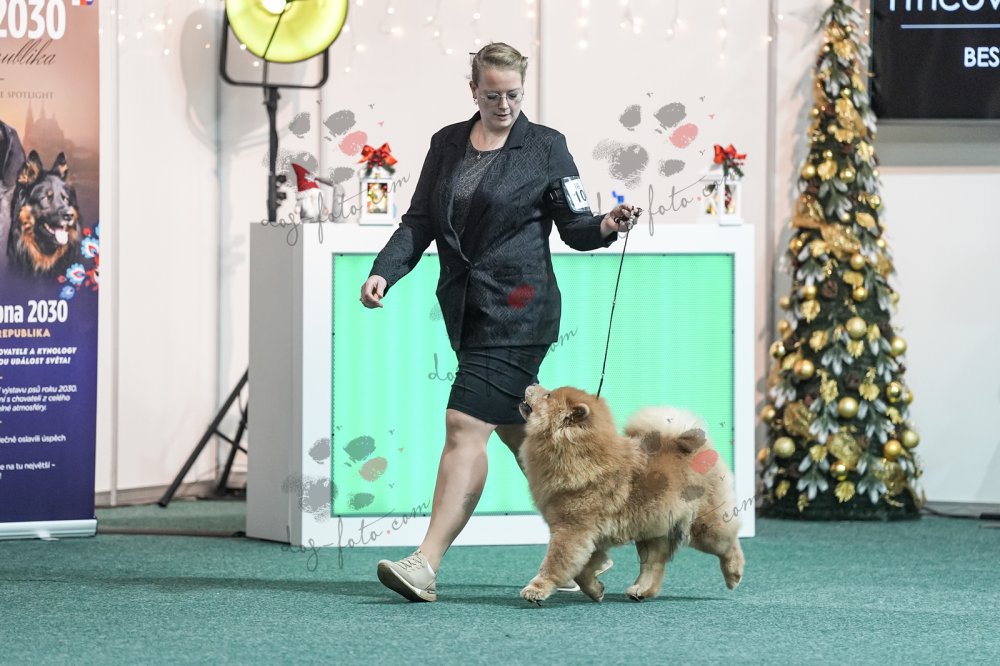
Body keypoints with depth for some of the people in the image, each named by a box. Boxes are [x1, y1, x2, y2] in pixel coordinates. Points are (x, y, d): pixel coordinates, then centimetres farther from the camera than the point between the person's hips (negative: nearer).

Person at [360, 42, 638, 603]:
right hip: (466, 306, 7)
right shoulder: (448, 144, 12)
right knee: (518, 430, 14)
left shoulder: (545, 147, -2)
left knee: (466, 426, -15)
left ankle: (428, 564, -21)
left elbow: (575, 226, 0)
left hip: (517, 309, -7)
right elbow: (420, 221, 11)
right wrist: (384, 271, -4)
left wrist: (607, 226, -21)